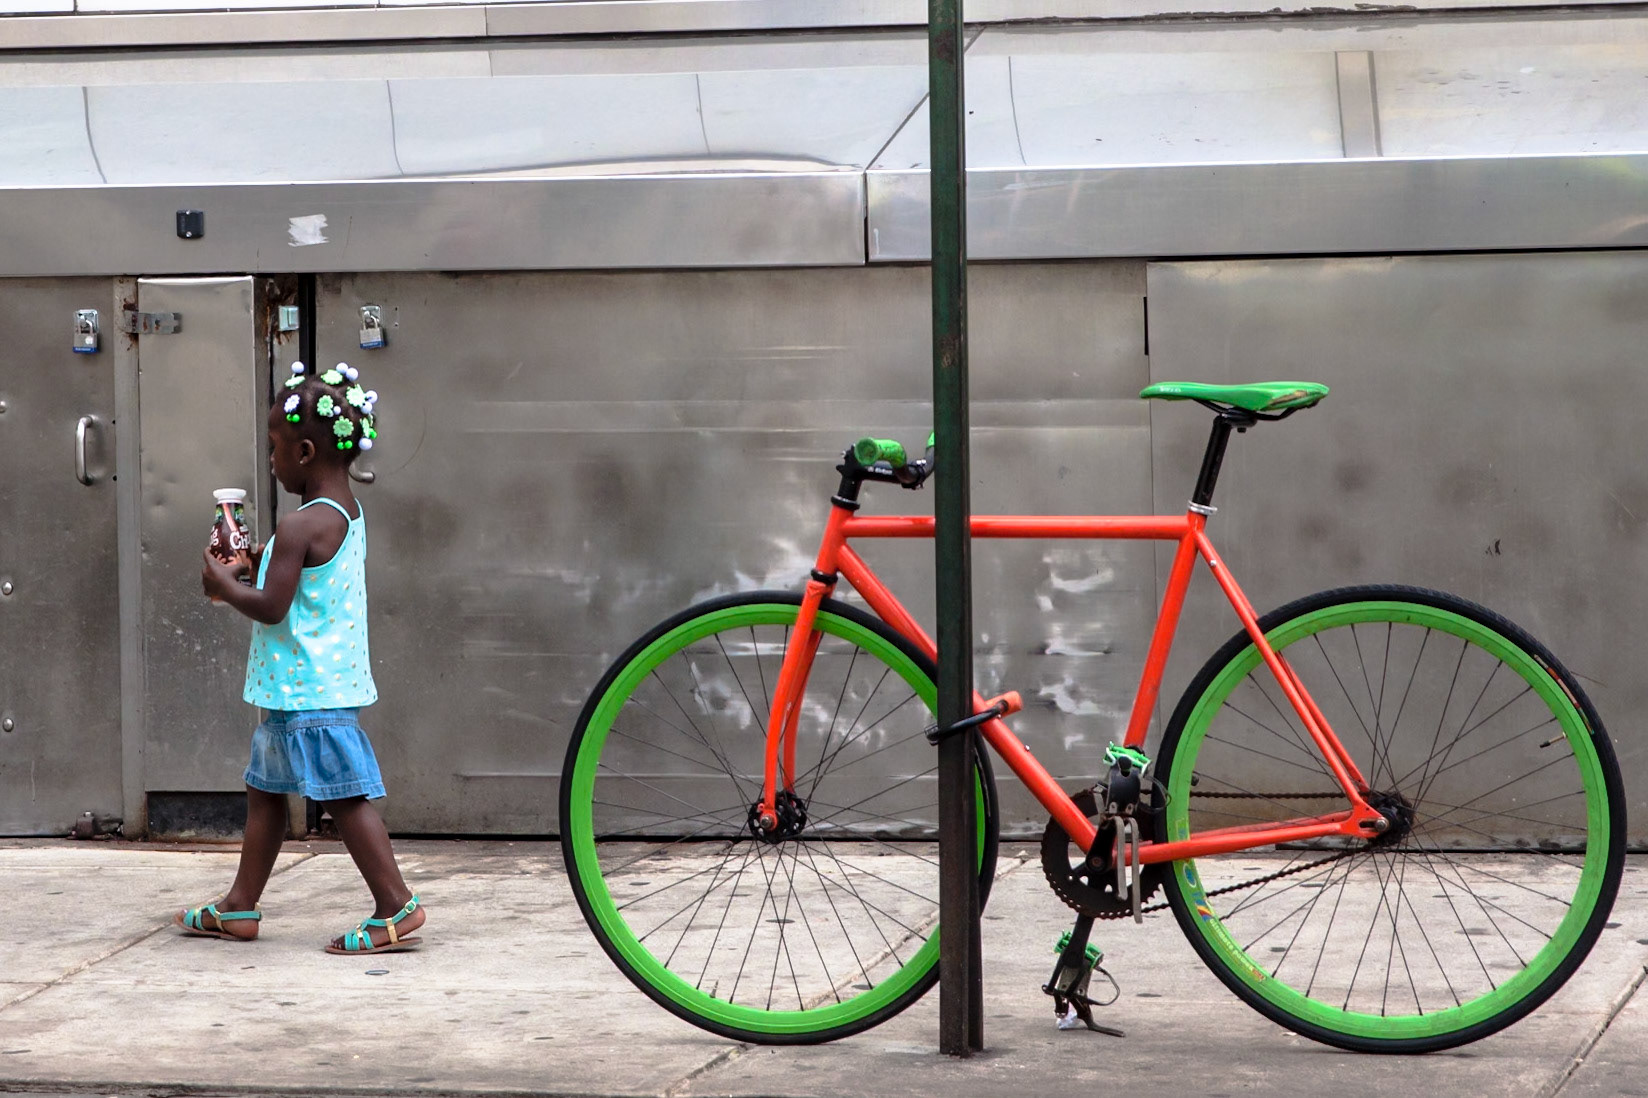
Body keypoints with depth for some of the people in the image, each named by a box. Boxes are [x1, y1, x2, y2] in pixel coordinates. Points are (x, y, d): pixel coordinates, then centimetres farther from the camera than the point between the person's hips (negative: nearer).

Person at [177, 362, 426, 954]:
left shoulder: (300, 527, -20)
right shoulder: (349, 513, 10)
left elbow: (271, 607, -22)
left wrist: (224, 583, -6)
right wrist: (259, 562, 13)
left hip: (307, 691, -11)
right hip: (330, 679, 11)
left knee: (346, 795, -8)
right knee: (264, 790, 17)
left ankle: (396, 906, -6)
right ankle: (239, 908, 25)